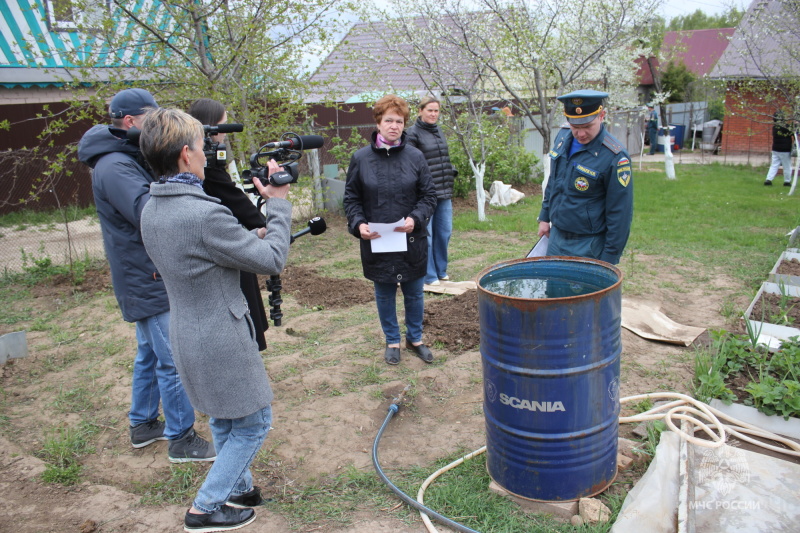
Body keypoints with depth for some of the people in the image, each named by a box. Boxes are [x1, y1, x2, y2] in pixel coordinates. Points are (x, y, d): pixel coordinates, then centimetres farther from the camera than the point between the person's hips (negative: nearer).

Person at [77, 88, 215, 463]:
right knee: (175, 360, -4)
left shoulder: (131, 159, 12)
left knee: (150, 354, 20)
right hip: (148, 281, -11)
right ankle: (181, 439, 8)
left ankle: (143, 425, 34)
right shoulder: (114, 166, -20)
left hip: (148, 276, 11)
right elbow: (150, 214, -31)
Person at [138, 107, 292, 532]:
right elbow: (272, 260, -18)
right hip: (221, 341, -9)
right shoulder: (205, 214, -28)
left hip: (188, 335, 9)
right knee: (252, 423, 11)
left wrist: (254, 234, 7)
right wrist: (278, 204, -8)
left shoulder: (152, 209, 1)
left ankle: (238, 488, 42)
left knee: (224, 420, 25)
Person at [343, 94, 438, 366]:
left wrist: (415, 219, -16)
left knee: (414, 293, 13)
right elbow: (351, 198, 2)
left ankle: (415, 338, 34)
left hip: (411, 240, 1)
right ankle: (392, 341, 32)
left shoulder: (415, 157, -2)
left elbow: (428, 195, 1)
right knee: (384, 295, 12)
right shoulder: (361, 158, -2)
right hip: (376, 242, 0)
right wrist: (358, 224, -14)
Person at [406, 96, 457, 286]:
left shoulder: (439, 131, 14)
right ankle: (429, 275, 10)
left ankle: (441, 270, 27)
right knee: (426, 235, -1)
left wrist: (451, 175, 15)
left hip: (444, 192, 7)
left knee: (444, 232, 12)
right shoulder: (413, 133, -8)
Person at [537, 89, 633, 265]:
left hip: (589, 247, -6)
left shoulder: (614, 157, -20)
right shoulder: (563, 137, 0)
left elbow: (620, 213, -17)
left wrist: (609, 258, -15)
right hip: (556, 238, 6)